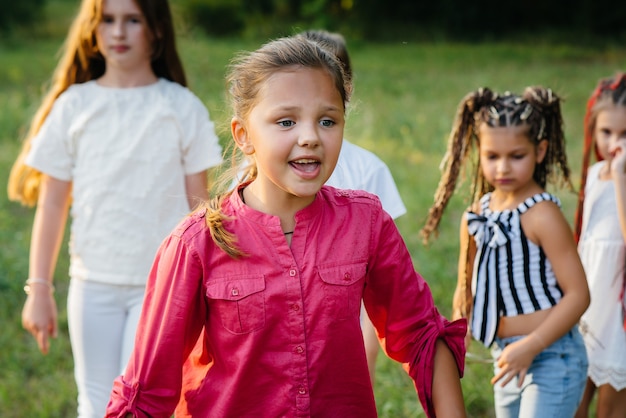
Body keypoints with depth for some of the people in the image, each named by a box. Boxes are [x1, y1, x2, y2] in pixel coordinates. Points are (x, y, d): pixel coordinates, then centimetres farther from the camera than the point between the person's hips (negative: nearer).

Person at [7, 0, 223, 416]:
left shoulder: (182, 108, -2)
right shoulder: (74, 105, 2)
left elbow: (198, 204, 2)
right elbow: (52, 202, 4)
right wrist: (39, 288, 2)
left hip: (161, 284, -2)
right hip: (93, 283, 2)